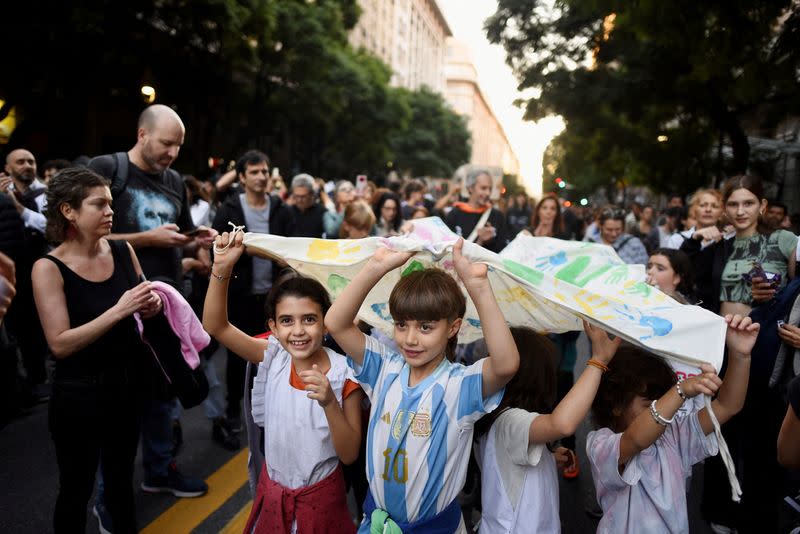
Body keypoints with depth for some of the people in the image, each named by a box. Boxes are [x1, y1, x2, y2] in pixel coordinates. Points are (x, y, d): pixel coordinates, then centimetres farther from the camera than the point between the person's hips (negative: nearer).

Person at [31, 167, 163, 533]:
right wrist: (118, 311, -28)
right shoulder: (49, 268, -16)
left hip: (128, 383, 5)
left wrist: (151, 305, -10)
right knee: (76, 487, 14)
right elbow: (60, 344, -21)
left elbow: (141, 305, 13)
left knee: (121, 477, 23)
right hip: (79, 394, -4)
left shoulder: (123, 251, -4)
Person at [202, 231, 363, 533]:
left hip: (320, 496, -3)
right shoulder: (273, 357, -11)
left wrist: (329, 403, -35)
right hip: (272, 489, 3)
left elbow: (349, 455, -18)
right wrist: (222, 269, -30)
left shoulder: (343, 375, -19)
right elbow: (215, 326, -16)